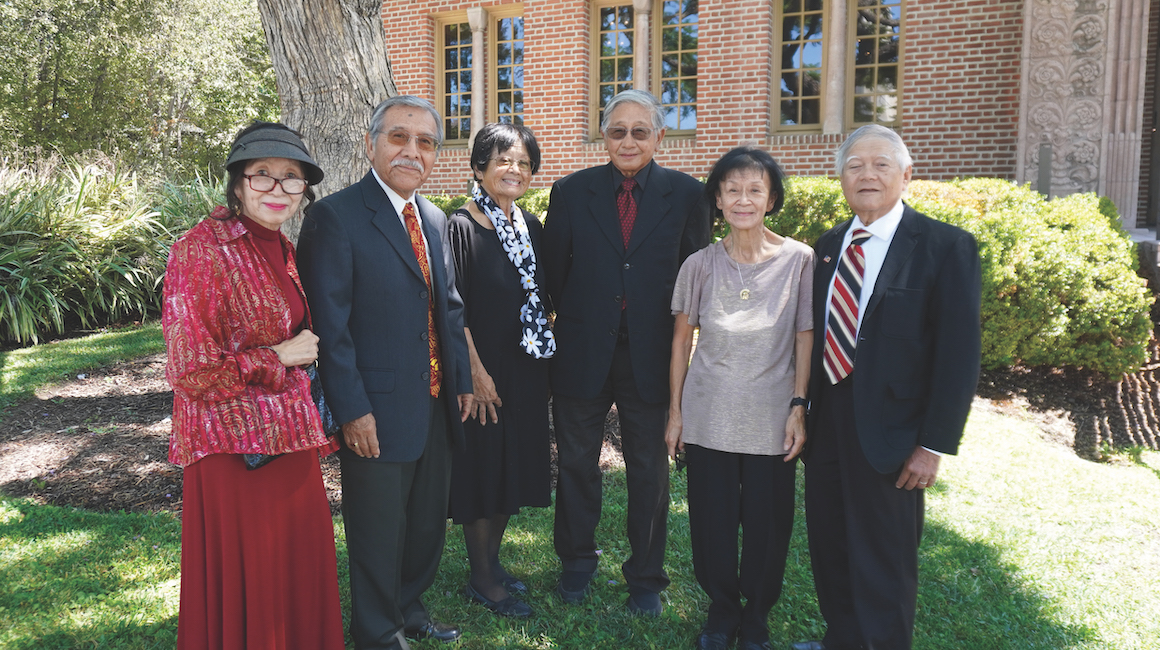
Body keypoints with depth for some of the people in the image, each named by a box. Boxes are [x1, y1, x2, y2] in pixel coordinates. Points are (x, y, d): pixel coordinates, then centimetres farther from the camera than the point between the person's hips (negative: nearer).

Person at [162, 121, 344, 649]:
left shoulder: (282, 250, 10)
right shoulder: (201, 250, -14)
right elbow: (192, 373, -17)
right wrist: (277, 358, -12)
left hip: (291, 440, 8)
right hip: (236, 451, -7)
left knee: (300, 578, 17)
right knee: (245, 591, 6)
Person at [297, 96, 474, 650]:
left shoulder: (434, 219, 10)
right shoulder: (335, 217, -13)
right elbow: (329, 324, -16)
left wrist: (462, 378, 13)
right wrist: (352, 409, -19)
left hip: (436, 407, 7)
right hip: (376, 414, -7)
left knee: (429, 520, 22)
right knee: (378, 534, 10)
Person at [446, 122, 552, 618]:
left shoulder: (530, 225, 8)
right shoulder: (461, 227, -12)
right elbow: (455, 309, -15)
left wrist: (549, 350, 8)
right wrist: (475, 372, -18)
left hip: (527, 370, 7)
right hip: (483, 369, -7)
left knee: (515, 466, 15)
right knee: (482, 469, 4)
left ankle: (492, 561, 33)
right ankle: (482, 581, 19)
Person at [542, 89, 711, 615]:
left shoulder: (686, 195, -2)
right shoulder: (571, 192, 0)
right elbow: (554, 272, 4)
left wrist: (668, 330, 0)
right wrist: (580, 320, 5)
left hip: (651, 355, 0)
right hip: (583, 353, 1)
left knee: (649, 470, 11)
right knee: (576, 464, 14)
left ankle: (646, 578, 29)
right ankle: (577, 563, 36)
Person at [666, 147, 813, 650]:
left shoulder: (799, 260, -4)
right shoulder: (700, 264, -1)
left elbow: (805, 338, 0)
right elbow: (681, 340, 5)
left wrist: (798, 408, -4)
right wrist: (674, 412, 5)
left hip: (772, 419, -1)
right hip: (708, 416, 1)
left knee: (767, 524, 8)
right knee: (712, 522, 9)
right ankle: (722, 609, 33)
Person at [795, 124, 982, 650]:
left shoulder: (945, 247, -10)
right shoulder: (828, 247, 9)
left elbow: (959, 355, -12)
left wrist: (935, 445, -15)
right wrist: (804, 410, 7)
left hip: (889, 431, -6)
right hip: (827, 423, 6)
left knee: (883, 565, 8)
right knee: (829, 548, 19)